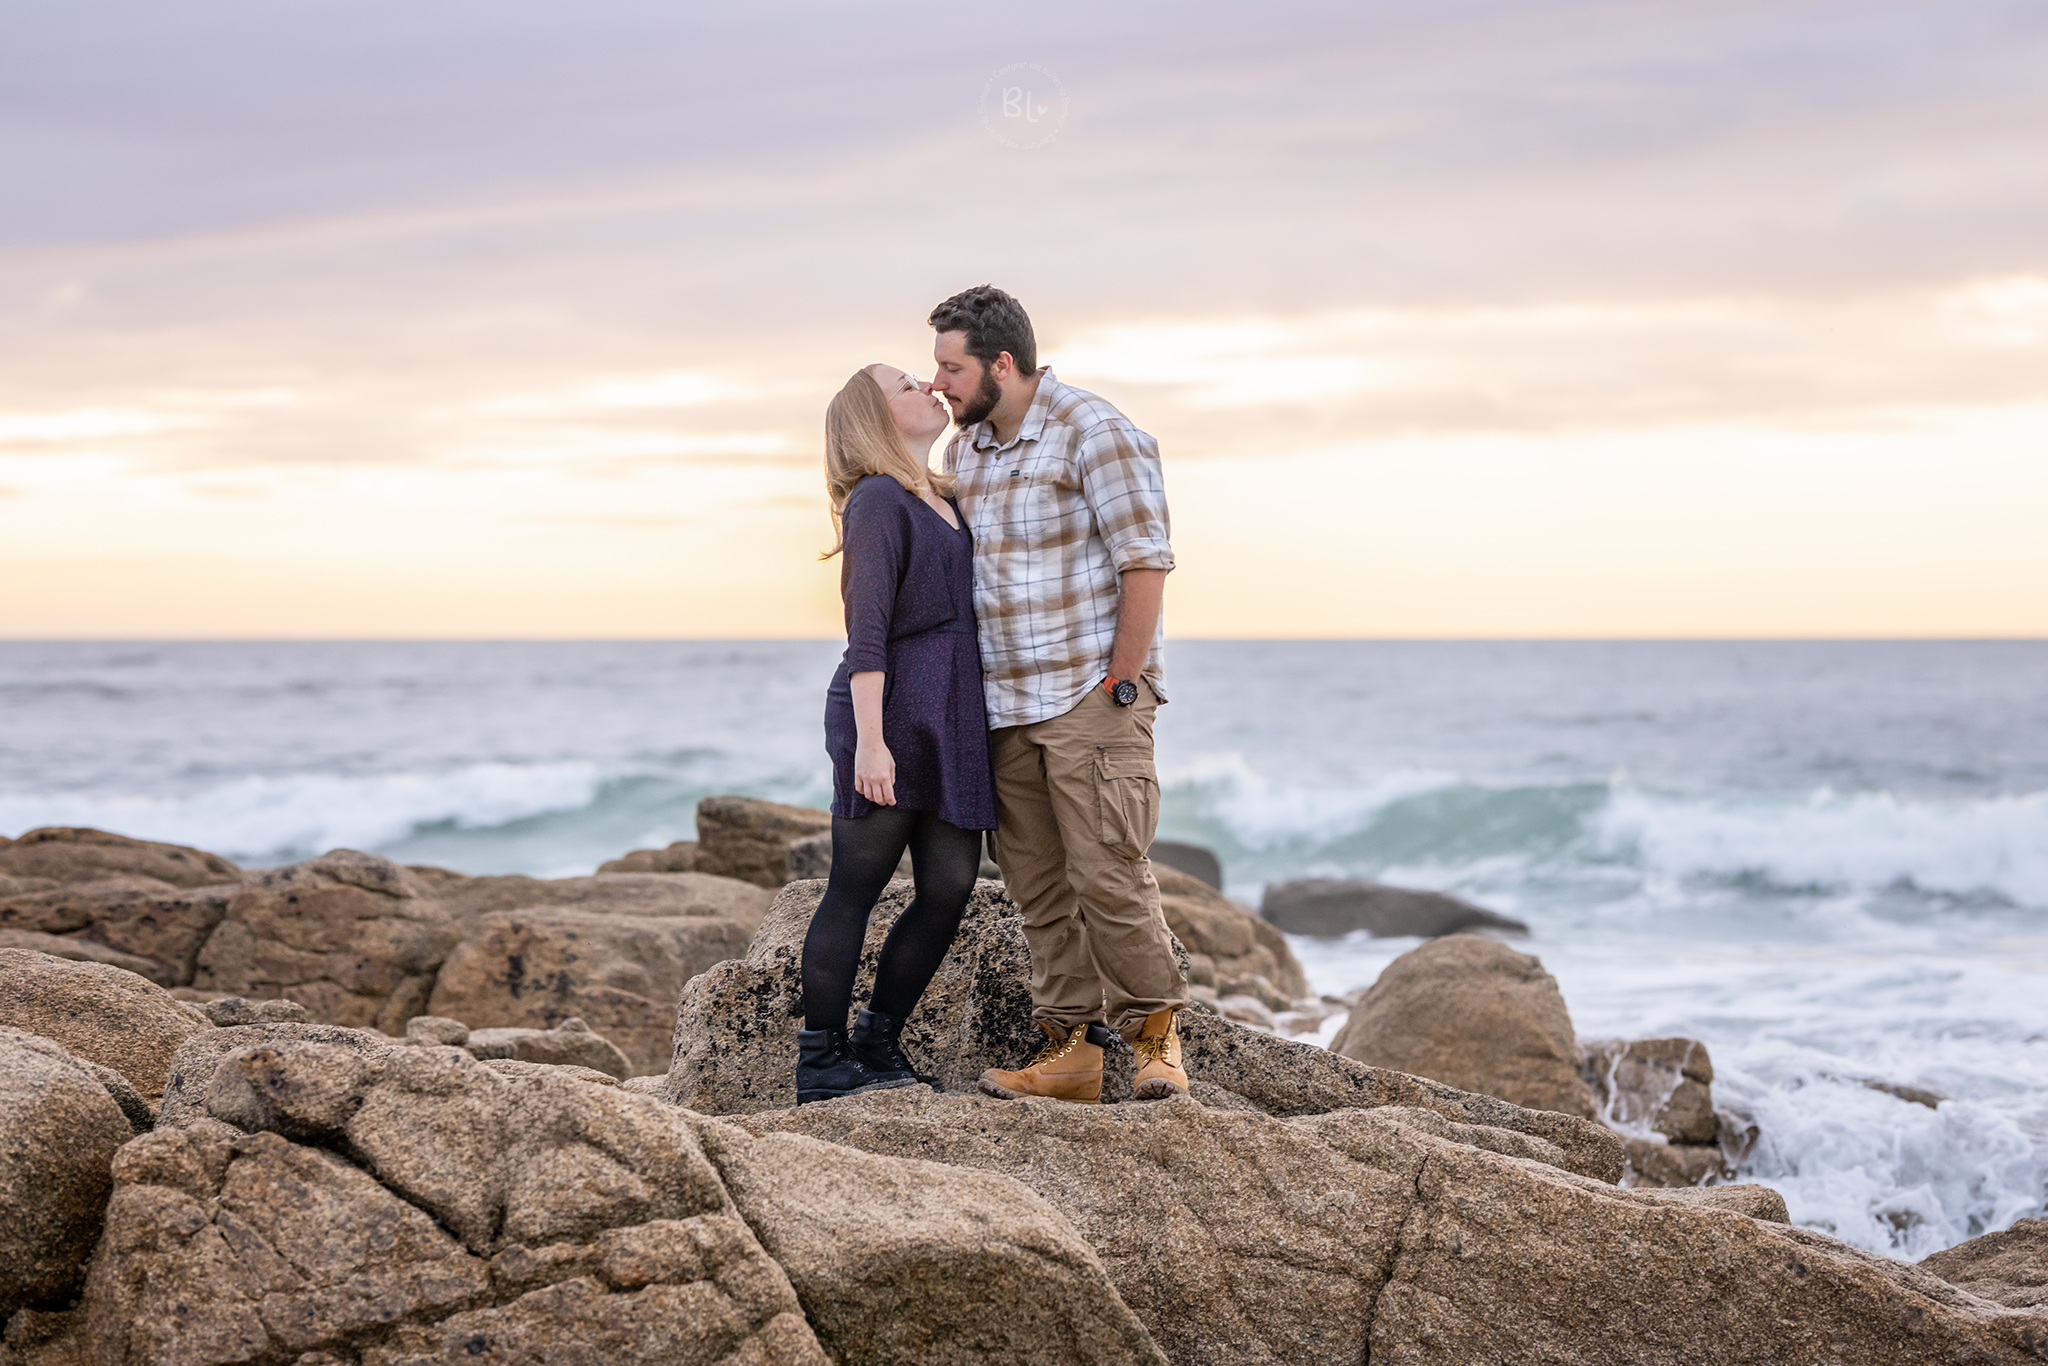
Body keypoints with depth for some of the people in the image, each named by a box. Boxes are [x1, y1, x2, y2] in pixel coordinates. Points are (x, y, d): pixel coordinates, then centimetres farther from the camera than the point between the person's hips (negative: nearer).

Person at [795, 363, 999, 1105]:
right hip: (891, 712, -8)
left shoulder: (947, 500, 19)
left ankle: (877, 1044, 14)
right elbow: (867, 630, -15)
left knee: (949, 890, 4)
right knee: (855, 889, -3)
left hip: (953, 721, 8)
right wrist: (870, 739, -20)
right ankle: (819, 1062, 3)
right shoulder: (877, 501, -7)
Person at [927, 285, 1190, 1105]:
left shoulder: (1092, 433, -8)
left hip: (1090, 698, -7)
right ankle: (1069, 1049, 10)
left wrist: (1121, 685, -12)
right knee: (1038, 886, 6)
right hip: (1003, 707, 7)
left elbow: (1146, 562, -12)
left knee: (1107, 874, -10)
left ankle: (1154, 1035, 4)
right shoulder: (964, 450, 15)